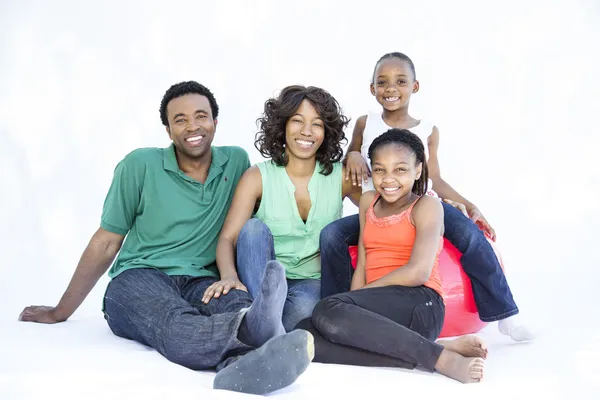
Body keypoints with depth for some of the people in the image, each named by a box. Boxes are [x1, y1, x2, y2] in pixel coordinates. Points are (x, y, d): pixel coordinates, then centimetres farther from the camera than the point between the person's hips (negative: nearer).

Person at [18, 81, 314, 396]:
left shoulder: (236, 162, 9)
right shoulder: (139, 165, 1)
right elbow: (106, 242, 8)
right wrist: (61, 311, 13)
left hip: (201, 283, 3)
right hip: (138, 278, -3)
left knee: (239, 305, -35)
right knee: (177, 325, -40)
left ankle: (243, 368, -69)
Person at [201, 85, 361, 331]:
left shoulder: (340, 177, 1)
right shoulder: (258, 177, -4)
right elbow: (228, 237, -14)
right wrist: (229, 275, -35)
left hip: (312, 282, 0)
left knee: (304, 305, -36)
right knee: (254, 227, -29)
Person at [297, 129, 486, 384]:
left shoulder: (426, 206, 2)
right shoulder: (368, 202, 21)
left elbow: (418, 272, -11)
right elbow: (362, 266, 14)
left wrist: (358, 297, -5)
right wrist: (354, 310, -3)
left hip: (418, 305, -7)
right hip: (378, 311, 7)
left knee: (328, 310, -32)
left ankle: (441, 357, -27)